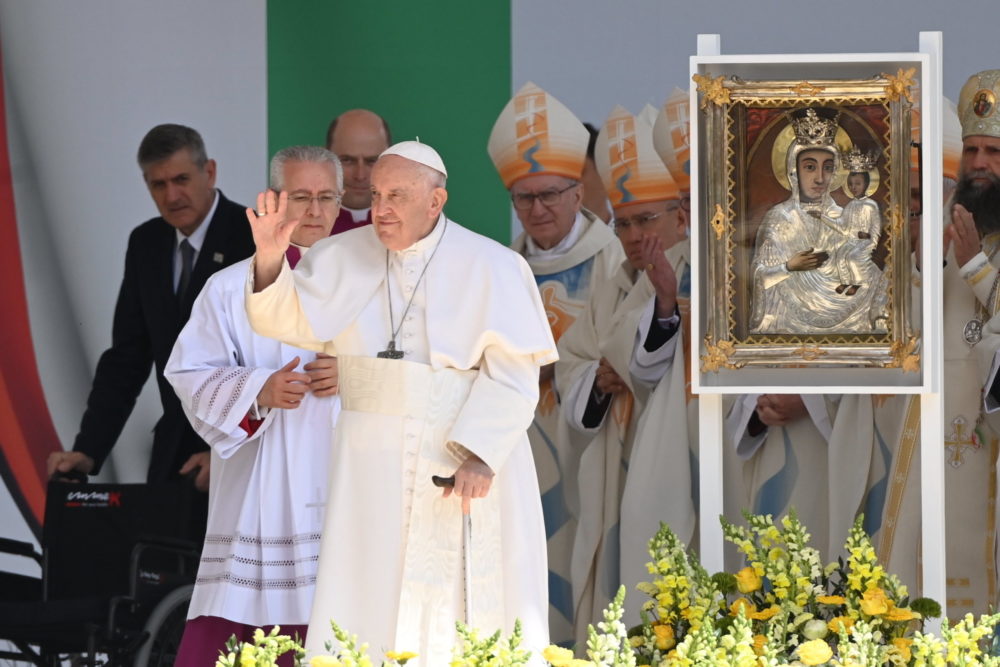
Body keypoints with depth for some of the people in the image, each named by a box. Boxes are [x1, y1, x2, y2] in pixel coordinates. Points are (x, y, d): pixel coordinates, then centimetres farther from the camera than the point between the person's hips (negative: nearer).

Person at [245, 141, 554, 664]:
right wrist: (270, 258, -20)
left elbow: (511, 373, -9)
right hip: (373, 464, 3)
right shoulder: (344, 258, 7)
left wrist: (480, 454, -19)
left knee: (464, 611, -3)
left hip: (465, 457, -3)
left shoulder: (490, 267, -4)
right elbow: (289, 320, -1)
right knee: (365, 605, -1)